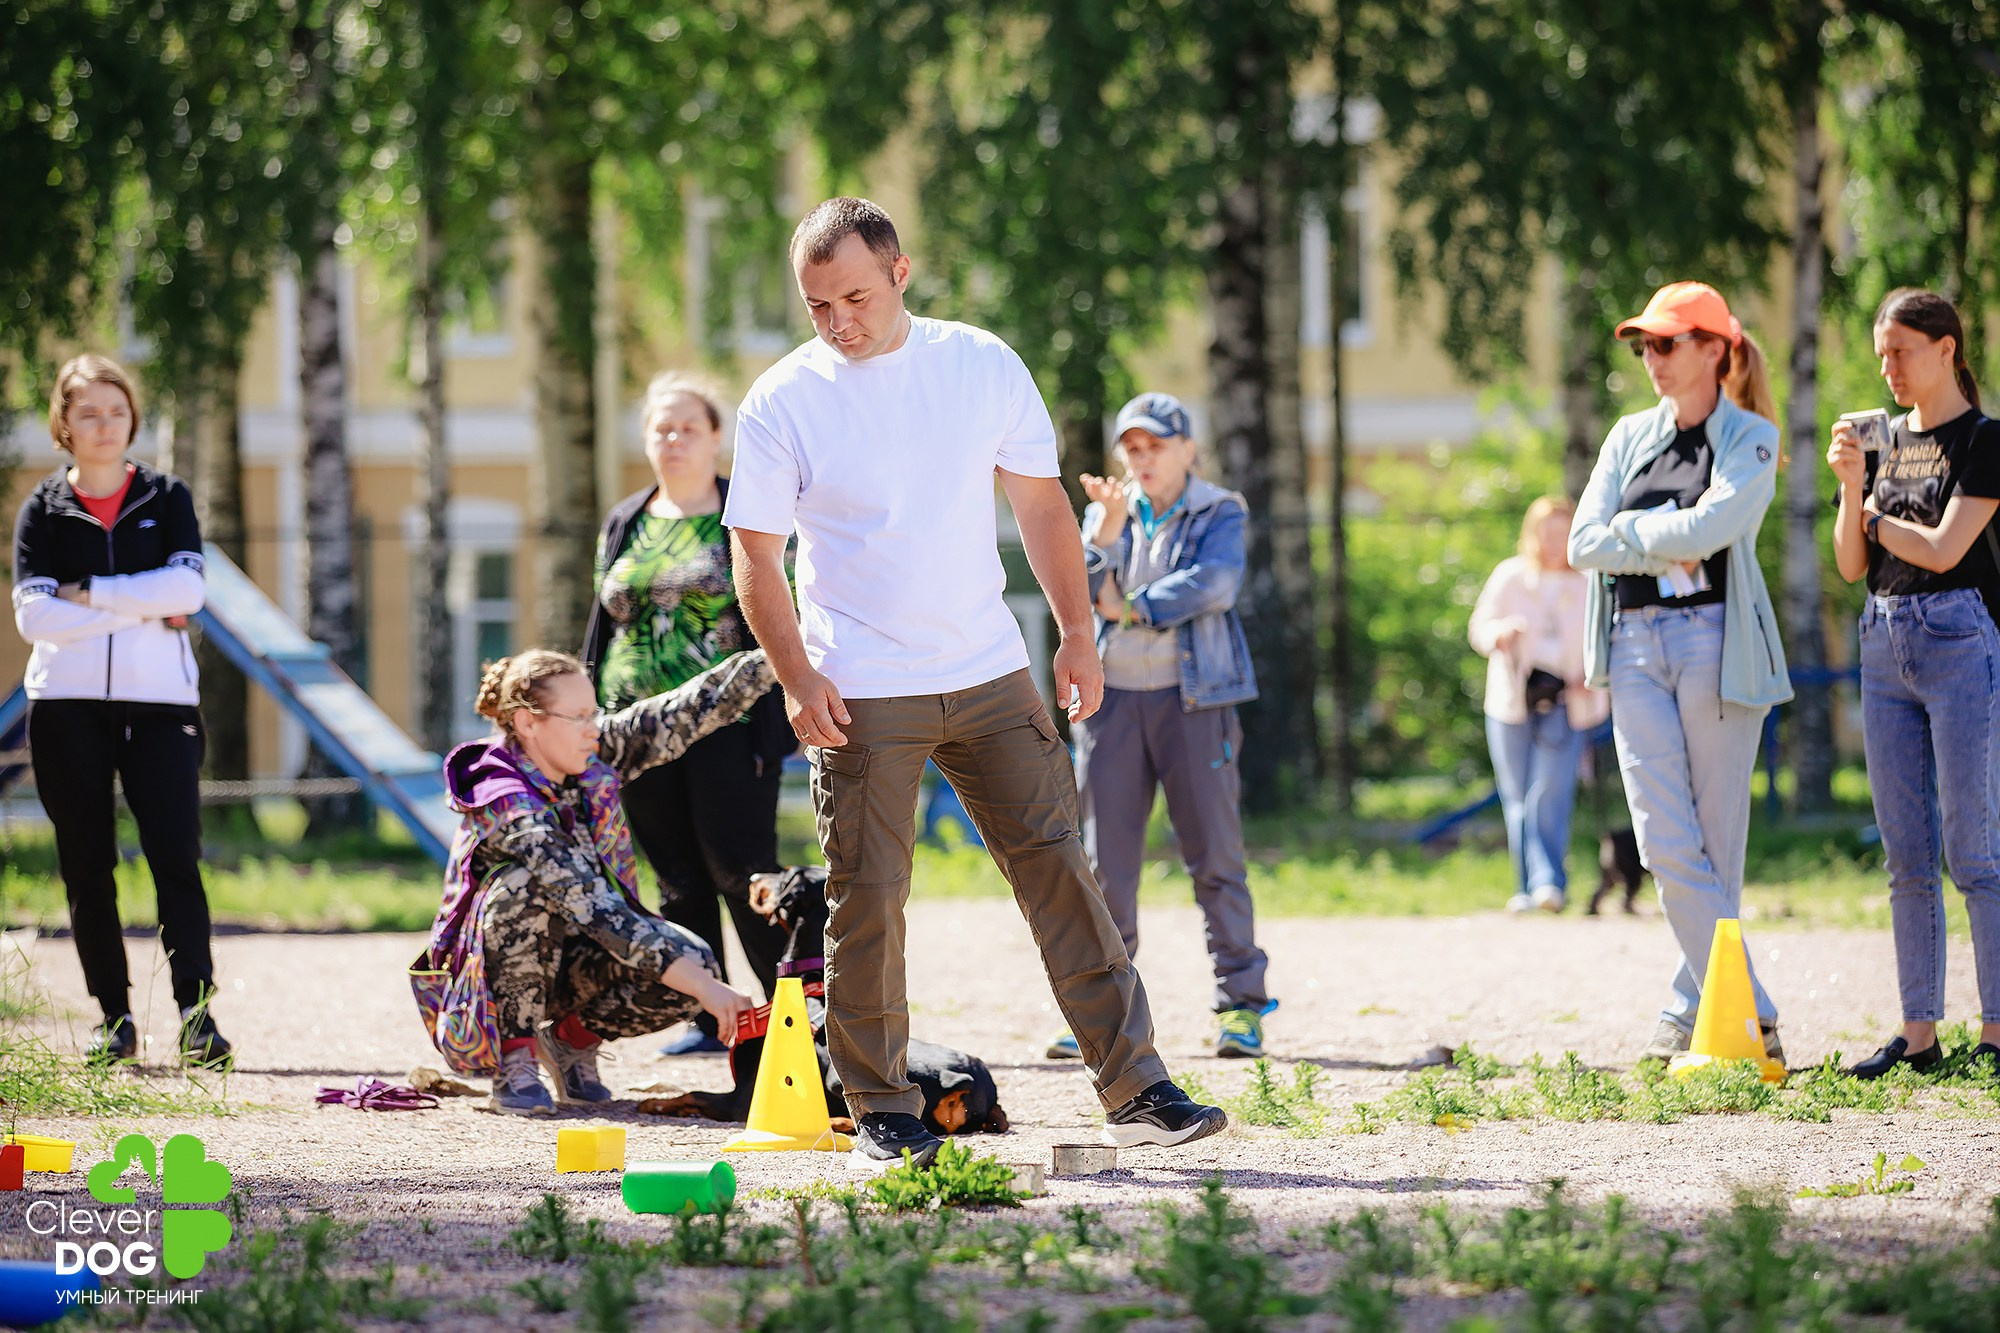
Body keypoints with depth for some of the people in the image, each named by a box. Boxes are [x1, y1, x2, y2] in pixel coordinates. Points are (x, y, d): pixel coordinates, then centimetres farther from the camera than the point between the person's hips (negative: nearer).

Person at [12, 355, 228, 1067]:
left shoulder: (167, 498, 9)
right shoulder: (43, 510, 9)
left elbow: (185, 587, -7)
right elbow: (33, 615, -6)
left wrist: (89, 593, -9)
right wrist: (143, 611, -10)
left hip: (159, 701, -1)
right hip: (67, 706, 1)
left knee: (176, 857, -11)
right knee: (87, 867, 2)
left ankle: (196, 1013, -16)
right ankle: (113, 1018, 8)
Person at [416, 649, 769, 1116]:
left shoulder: (596, 758, -8)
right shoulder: (510, 810, -30)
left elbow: (689, 712, -8)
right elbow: (598, 913, -37)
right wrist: (703, 987, -42)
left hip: (566, 963, 6)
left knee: (692, 962, -22)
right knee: (527, 886, -37)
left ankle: (572, 1039, 3)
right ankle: (514, 1064, -23)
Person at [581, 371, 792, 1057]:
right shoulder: (624, 524, 16)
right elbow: (602, 625, 20)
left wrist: (774, 723, -10)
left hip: (726, 723, -5)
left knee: (739, 869, -11)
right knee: (678, 882, 7)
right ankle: (707, 1019, 13)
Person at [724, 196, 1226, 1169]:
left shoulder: (982, 365, 4)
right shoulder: (782, 401, -3)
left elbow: (1040, 503, 11)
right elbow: (755, 555, -1)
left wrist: (1076, 634, 6)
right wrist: (797, 678, -11)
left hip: (990, 677, 2)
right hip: (861, 696, -2)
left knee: (1057, 866, -1)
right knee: (866, 897, -2)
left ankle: (1134, 1092, 0)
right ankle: (882, 1113, 10)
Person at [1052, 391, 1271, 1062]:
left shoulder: (1219, 513, 5)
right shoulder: (1106, 514, 14)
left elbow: (1214, 582, -12)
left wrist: (1132, 607, -8)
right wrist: (1106, 531, -16)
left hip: (1191, 696, -3)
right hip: (1112, 697, 3)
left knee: (1214, 850, -4)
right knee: (1106, 857, 2)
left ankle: (1241, 1003, 0)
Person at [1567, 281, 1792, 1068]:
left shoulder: (1750, 438, 2)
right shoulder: (1630, 437, 16)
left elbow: (1708, 528, -15)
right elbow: (1583, 544, 6)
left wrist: (1631, 533, -3)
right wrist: (1670, 542, -5)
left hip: (1715, 642, -4)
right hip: (1635, 645, 4)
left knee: (1715, 842, 0)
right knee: (1667, 846, -7)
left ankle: (1692, 1012, 9)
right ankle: (1751, 1013, -6)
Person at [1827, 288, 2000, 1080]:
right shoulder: (1884, 441, 13)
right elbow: (1851, 563, 9)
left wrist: (1870, 512, -2)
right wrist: (1851, 489, -7)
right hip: (1885, 645, 7)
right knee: (1907, 858, 6)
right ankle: (1918, 1036, 10)